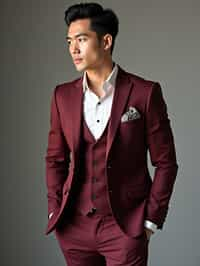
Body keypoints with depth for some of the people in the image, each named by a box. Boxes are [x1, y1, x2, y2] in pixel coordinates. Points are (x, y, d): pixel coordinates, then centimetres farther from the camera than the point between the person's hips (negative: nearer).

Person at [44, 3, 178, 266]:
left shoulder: (145, 93, -7)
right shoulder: (63, 95, 3)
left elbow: (165, 162, -3)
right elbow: (55, 158, 12)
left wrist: (152, 221, -5)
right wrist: (55, 212, 5)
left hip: (125, 226, -3)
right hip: (74, 226, 4)